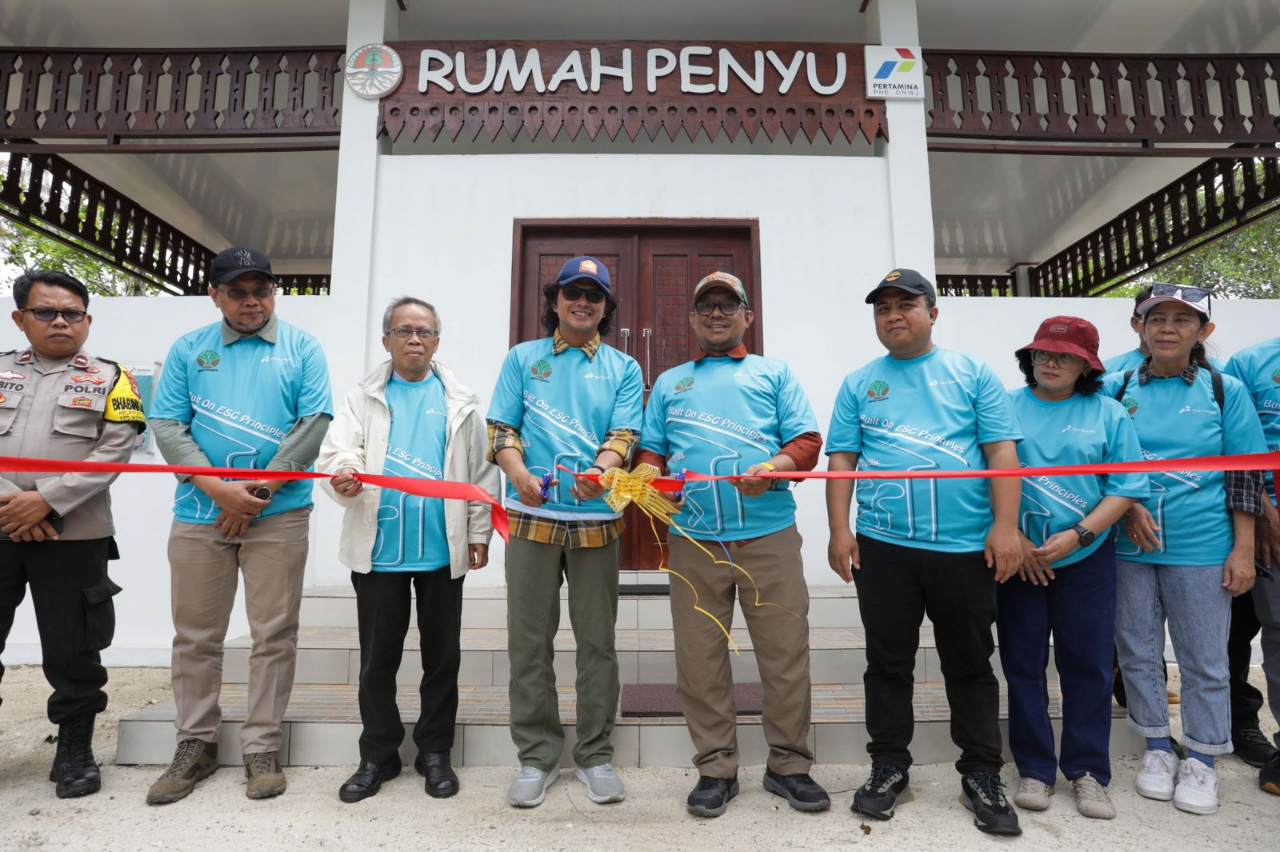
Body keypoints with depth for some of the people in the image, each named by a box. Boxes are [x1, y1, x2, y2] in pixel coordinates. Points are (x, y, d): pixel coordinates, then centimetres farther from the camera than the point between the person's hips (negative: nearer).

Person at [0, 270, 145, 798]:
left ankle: (75, 751, 20)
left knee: (72, 651, 5)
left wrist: (47, 501, -14)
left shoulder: (108, 379, 5)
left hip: (72, 536, -2)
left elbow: (114, 452, -5)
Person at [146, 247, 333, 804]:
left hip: (278, 515, -2)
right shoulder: (188, 350, 10)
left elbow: (314, 423, -5)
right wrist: (218, 487, -11)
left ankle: (262, 748, 16)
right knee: (195, 635, 10)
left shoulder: (301, 349, 4)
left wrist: (257, 490, -10)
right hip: (199, 512, 2)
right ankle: (196, 744, 26)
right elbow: (168, 426, 3)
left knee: (274, 634, 2)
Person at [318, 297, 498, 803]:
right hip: (378, 550, 1)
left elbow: (481, 472, 6)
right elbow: (337, 448, -5)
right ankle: (378, 756, 25)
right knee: (378, 658, 9)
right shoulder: (364, 397, 8)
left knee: (441, 656, 9)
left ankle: (435, 752, 24)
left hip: (444, 550, 0)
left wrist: (479, 533, 1)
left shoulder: (459, 401, 7)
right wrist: (344, 473, -28)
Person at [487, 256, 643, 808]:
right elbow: (501, 429, 4)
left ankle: (595, 755, 22)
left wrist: (598, 472, -24)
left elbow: (624, 437, -2)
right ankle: (537, 756, 20)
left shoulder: (624, 369, 10)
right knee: (529, 639, 5)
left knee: (597, 640, 7)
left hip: (596, 518, 0)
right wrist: (521, 475, -16)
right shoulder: (522, 358, 11)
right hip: (531, 515, 0)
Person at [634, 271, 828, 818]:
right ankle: (715, 768, 20)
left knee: (786, 651, 2)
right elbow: (651, 450, 16)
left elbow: (807, 441, 4)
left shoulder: (774, 373, 15)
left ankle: (789, 765, 20)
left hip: (770, 535, -1)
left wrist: (773, 469, -16)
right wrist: (648, 477, -8)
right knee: (700, 658, 5)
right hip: (693, 539, 2)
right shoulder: (669, 383, 21)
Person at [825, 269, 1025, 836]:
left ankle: (982, 776, 27)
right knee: (888, 663, 11)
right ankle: (889, 767, 26)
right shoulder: (859, 384, 9)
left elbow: (1001, 450, 0)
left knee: (971, 665, 11)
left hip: (965, 547, -1)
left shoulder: (971, 374, 6)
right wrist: (839, 530, -3)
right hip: (883, 547, 1)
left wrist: (1005, 525, -9)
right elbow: (842, 460, 5)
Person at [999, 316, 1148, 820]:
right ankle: (1034, 769, 22)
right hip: (1018, 558, 0)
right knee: (1023, 665, 7)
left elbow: (1126, 489, -3)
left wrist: (1076, 536, -14)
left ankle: (1089, 773, 24)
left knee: (1088, 665, 8)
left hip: (1086, 560, 0)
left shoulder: (1109, 413, 2)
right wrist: (1014, 539, -11)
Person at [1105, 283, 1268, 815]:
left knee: (1204, 661, 8)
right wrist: (1128, 506, -11)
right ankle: (1158, 750, 29)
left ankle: (1201, 761, 26)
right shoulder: (1116, 389, 3)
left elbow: (1244, 475, 1)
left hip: (1202, 550, -1)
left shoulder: (1225, 391, 2)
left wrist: (1243, 550, -4)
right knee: (1138, 653, 11)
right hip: (1129, 547, 1)